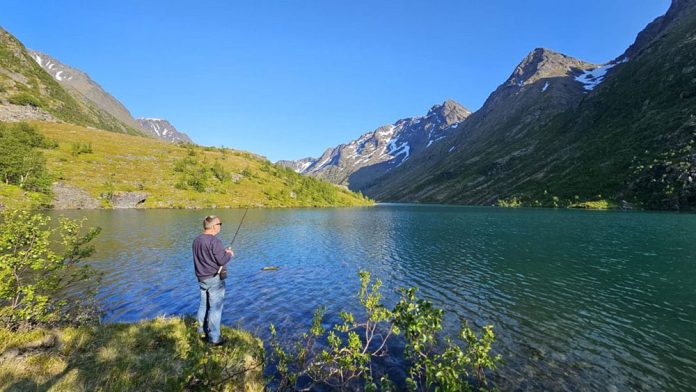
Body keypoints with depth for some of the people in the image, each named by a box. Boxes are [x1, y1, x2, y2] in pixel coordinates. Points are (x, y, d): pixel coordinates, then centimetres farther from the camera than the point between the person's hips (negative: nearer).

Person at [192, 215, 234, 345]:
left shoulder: (197, 240, 6)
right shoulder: (215, 241, -21)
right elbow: (222, 261, -21)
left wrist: (223, 251, 14)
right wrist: (229, 254, -1)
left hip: (201, 278, 8)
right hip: (214, 279, -8)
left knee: (204, 305, 20)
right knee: (215, 308, 0)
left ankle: (202, 331, 34)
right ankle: (214, 338, 7)